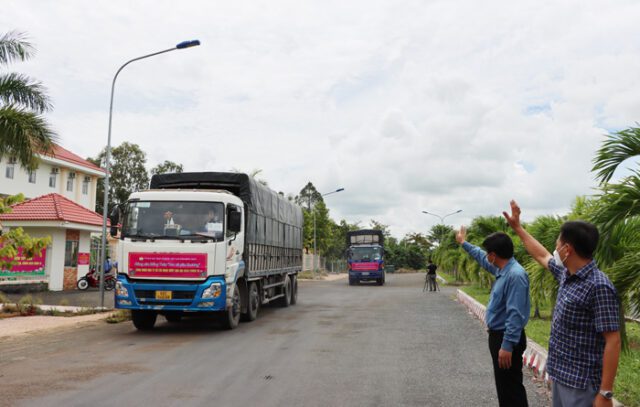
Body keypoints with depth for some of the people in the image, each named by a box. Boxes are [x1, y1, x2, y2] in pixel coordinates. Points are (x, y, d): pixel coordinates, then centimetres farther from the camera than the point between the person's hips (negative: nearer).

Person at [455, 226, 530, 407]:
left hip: (507, 339, -10)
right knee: (503, 384, 20)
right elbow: (482, 259, 28)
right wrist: (464, 243, 38)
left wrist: (507, 345, -28)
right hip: (498, 335, 10)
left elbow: (515, 314, -28)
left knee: (511, 386, -2)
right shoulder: (502, 269, 6)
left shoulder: (515, 275, -24)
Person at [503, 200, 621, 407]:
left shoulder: (599, 286, -21)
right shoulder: (567, 274, 4)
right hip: (560, 374, 8)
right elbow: (542, 256, 23)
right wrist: (517, 227, 29)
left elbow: (613, 342, -22)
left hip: (581, 383, -8)